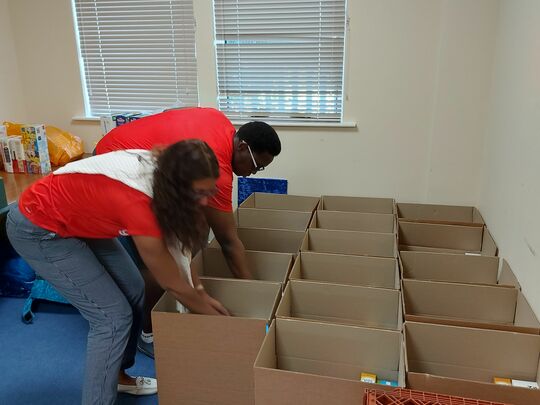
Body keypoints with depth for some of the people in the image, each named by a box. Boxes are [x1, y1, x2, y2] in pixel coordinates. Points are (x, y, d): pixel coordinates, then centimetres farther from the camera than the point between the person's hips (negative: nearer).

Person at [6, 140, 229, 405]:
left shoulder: (159, 168, -14)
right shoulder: (138, 203, -36)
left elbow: (172, 231, -2)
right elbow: (172, 284, -23)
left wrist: (199, 292, -3)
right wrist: (214, 316, -8)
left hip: (78, 216, 8)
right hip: (37, 229, -8)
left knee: (133, 291, 9)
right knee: (113, 316, -10)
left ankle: (117, 375, 30)